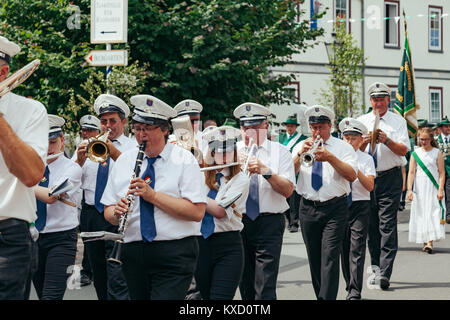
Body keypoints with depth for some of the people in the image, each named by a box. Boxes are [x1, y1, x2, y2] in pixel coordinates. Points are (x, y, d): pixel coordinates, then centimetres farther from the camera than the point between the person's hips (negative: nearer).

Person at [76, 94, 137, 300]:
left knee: (117, 282, -14)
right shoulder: (88, 145, 16)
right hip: (92, 213, 5)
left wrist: (114, 152, -26)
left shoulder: (132, 147, 5)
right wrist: (79, 161, -11)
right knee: (99, 278, 13)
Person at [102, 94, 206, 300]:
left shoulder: (183, 159, -2)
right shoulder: (124, 161, 12)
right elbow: (108, 212, 12)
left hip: (174, 256, -5)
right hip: (134, 255, 5)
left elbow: (197, 212, -12)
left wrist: (153, 195, -18)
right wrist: (116, 212, -12)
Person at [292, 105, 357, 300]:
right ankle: (320, 296, 19)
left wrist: (330, 158, -21)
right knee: (314, 259, 9)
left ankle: (327, 297, -19)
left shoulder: (342, 147, 4)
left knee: (330, 257, -14)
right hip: (308, 209, 4)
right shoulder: (302, 146, 12)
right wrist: (300, 154, -17)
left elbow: (352, 175, -10)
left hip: (334, 208, -3)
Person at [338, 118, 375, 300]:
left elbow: (370, 186, -7)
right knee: (344, 249, 7)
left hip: (360, 206, -3)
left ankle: (355, 293, -11)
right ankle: (349, 288, 17)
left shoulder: (366, 159, 3)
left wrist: (356, 170, -17)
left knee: (357, 250, -9)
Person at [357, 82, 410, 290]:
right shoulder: (362, 121, 11)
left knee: (387, 225, -10)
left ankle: (384, 273, -14)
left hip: (391, 178, -3)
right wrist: (365, 141, -16)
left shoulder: (398, 121, 5)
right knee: (371, 226, 7)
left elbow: (403, 150, -6)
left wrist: (387, 140, -23)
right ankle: (375, 267, 18)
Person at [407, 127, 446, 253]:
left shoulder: (437, 153, 1)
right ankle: (424, 241, 11)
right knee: (421, 213, 3)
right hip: (419, 189, 2)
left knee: (433, 213, -10)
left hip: (433, 188, -2)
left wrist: (440, 190, -10)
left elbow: (442, 173, -1)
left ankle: (430, 242, -16)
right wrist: (409, 189, -6)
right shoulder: (415, 153, 6)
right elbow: (411, 172, 3)